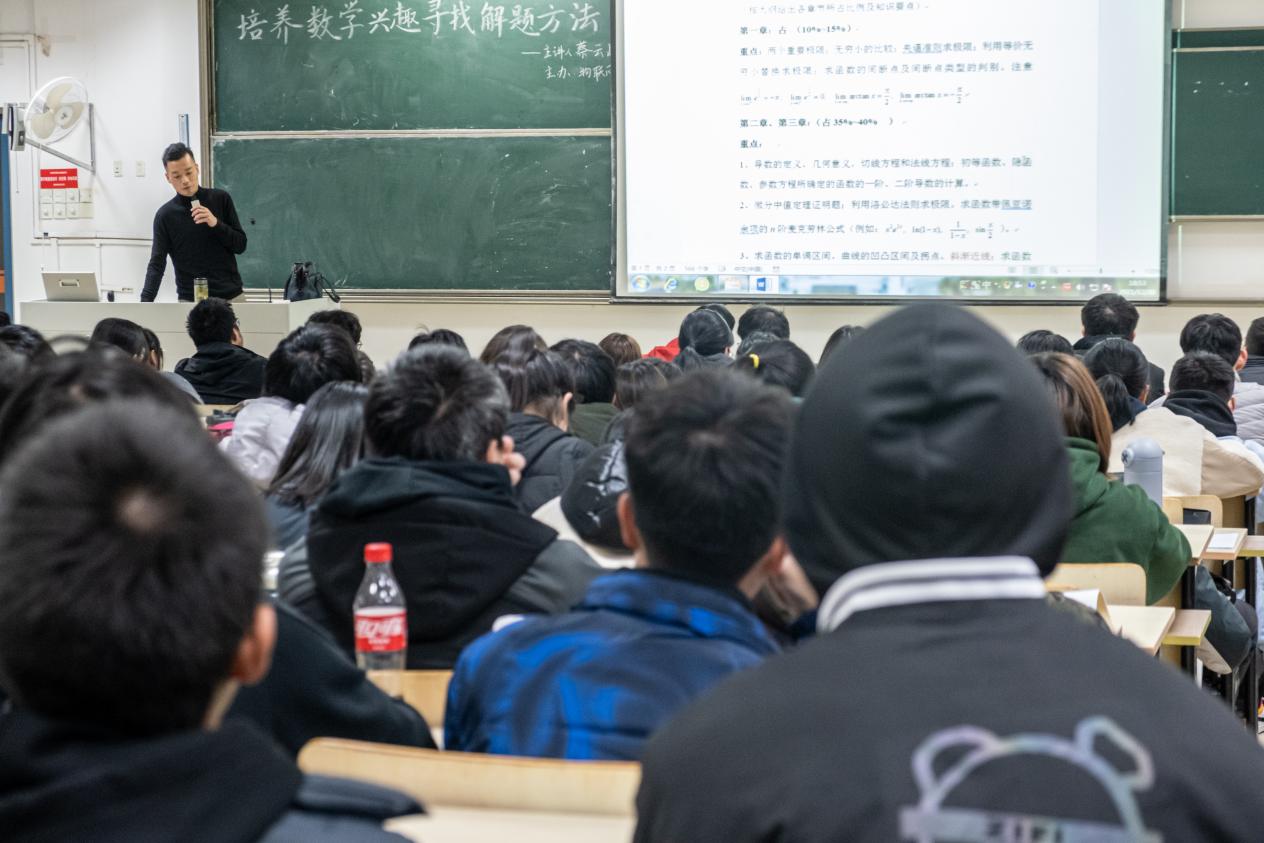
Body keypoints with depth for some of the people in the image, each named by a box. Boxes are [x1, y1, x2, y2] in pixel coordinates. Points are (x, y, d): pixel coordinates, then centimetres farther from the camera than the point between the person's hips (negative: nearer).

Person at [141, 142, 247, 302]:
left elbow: (240, 245, 2)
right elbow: (157, 264, -5)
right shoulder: (165, 216, -1)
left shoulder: (221, 199, 2)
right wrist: (145, 301, -20)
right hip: (190, 301, -1)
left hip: (230, 295, 1)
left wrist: (216, 223, -15)